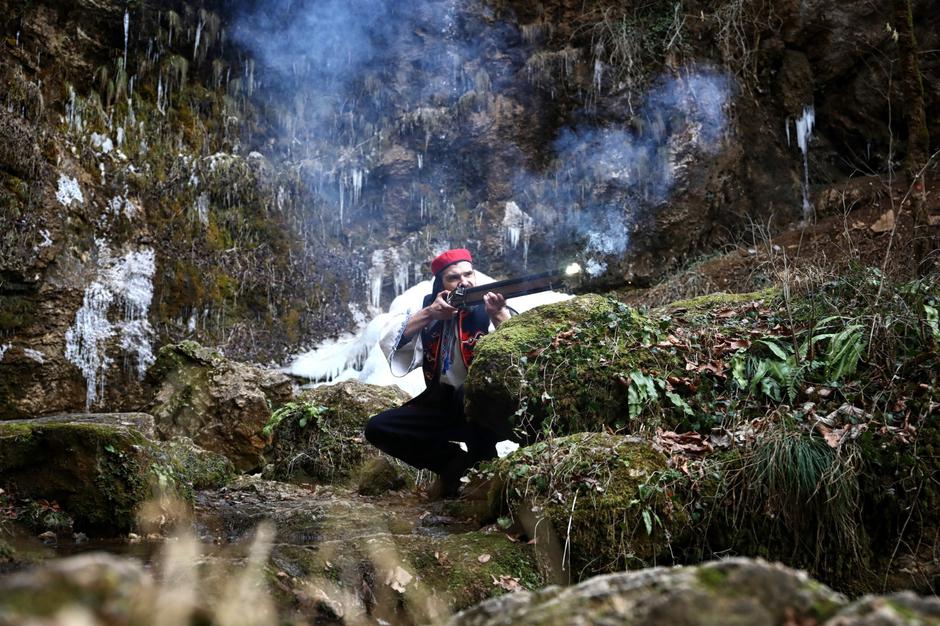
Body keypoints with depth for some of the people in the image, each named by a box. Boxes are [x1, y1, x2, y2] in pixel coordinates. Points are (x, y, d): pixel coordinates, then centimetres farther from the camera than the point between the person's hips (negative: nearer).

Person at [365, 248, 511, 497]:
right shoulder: (430, 309, 1)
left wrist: (499, 314, -47)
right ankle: (457, 462, -2)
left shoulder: (490, 307, -11)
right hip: (441, 404, 5)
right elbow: (391, 344, -10)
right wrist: (428, 314, -22)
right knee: (377, 428, -8)